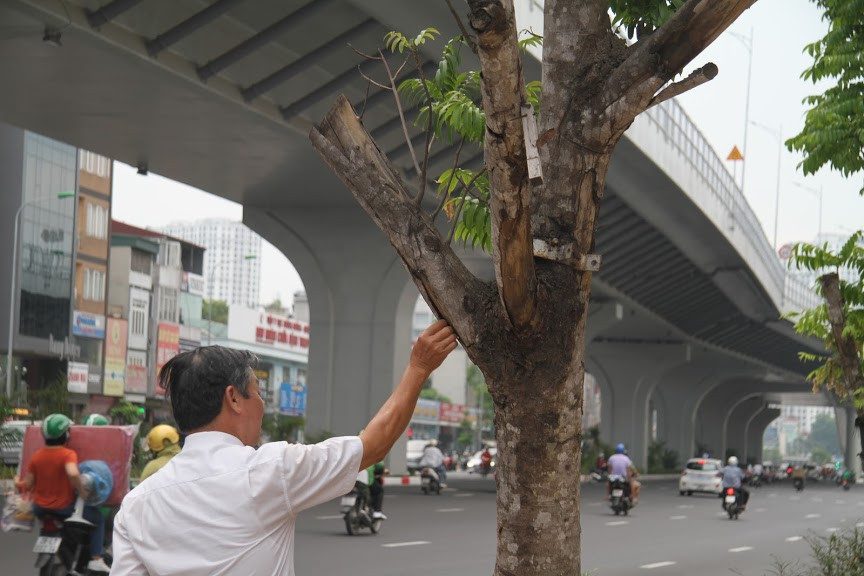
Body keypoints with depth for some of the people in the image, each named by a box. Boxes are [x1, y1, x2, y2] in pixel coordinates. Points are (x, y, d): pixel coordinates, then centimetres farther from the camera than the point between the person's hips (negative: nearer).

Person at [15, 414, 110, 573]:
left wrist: (20, 484, 21)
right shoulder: (68, 454, -17)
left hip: (40, 509, 5)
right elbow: (73, 473, -37)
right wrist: (82, 491, -22)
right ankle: (96, 559, 5)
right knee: (98, 518, 14)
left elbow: (28, 485, -1)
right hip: (64, 509, -5)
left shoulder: (36, 457, -2)